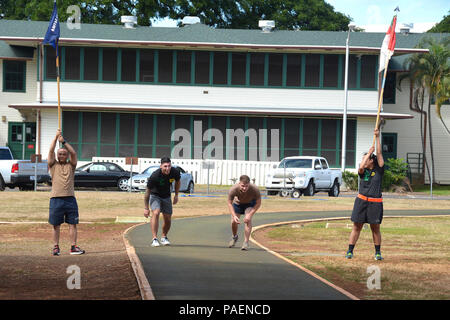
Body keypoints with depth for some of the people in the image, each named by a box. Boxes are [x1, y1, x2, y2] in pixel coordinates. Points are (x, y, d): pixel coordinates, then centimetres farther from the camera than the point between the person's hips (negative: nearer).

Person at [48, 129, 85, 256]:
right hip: (56, 199, -1)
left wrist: (64, 141, -8)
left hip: (70, 199, 1)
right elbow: (51, 151, -2)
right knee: (56, 225, 3)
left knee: (73, 224, 1)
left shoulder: (71, 165, 12)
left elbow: (73, 153, -2)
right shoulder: (53, 165, 9)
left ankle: (74, 247, 5)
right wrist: (56, 137, -7)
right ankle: (56, 247, 9)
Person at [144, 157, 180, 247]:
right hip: (155, 195, -4)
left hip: (166, 196, 4)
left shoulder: (175, 172, -21)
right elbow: (148, 191, -21)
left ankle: (164, 237, 29)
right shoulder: (154, 176, -32)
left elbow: (177, 182, 5)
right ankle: (154, 239, -26)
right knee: (155, 213, -26)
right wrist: (146, 208, -18)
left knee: (168, 219, 4)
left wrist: (176, 195, 7)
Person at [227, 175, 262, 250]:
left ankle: (246, 243, -16)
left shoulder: (255, 189, -40)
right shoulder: (233, 190, -38)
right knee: (233, 222, 2)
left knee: (248, 220, -22)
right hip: (238, 203, 2)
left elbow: (258, 203, -22)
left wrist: (250, 215, -30)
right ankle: (234, 237, 35)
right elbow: (229, 203, -20)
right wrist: (234, 216, -32)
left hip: (250, 203, -2)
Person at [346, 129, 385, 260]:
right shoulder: (363, 171, 7)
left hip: (375, 203, -2)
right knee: (357, 226, 2)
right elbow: (361, 167, -16)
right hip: (361, 200, 2)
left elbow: (379, 154, -3)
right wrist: (369, 152, -9)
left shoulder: (379, 169, 3)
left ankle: (378, 252, 14)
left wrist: (377, 137, -5)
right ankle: (350, 251, 5)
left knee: (375, 228, 4)